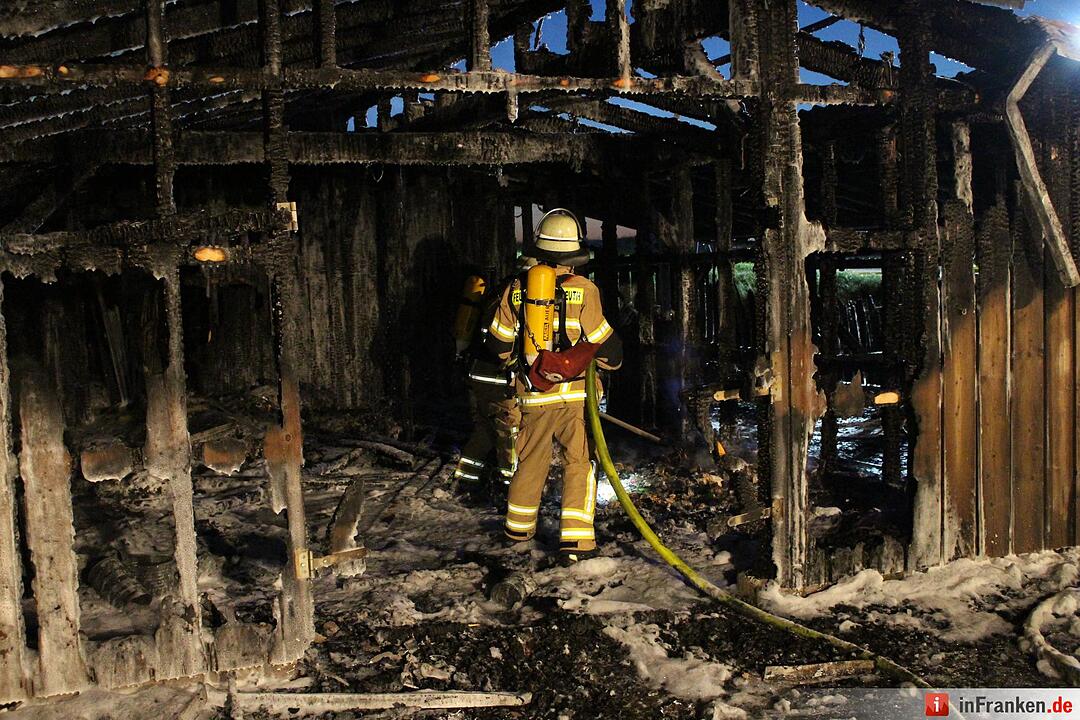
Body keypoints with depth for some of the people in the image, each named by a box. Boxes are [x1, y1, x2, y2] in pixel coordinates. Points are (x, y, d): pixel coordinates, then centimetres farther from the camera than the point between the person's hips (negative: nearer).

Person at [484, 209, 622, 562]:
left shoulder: (516, 289, 3)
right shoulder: (582, 289, -8)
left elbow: (498, 343, 11)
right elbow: (603, 341, -4)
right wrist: (613, 360, 18)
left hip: (532, 393, 4)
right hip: (573, 391, -3)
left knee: (531, 459, 20)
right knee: (578, 461, 6)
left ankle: (519, 527, 33)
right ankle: (575, 538, 1)